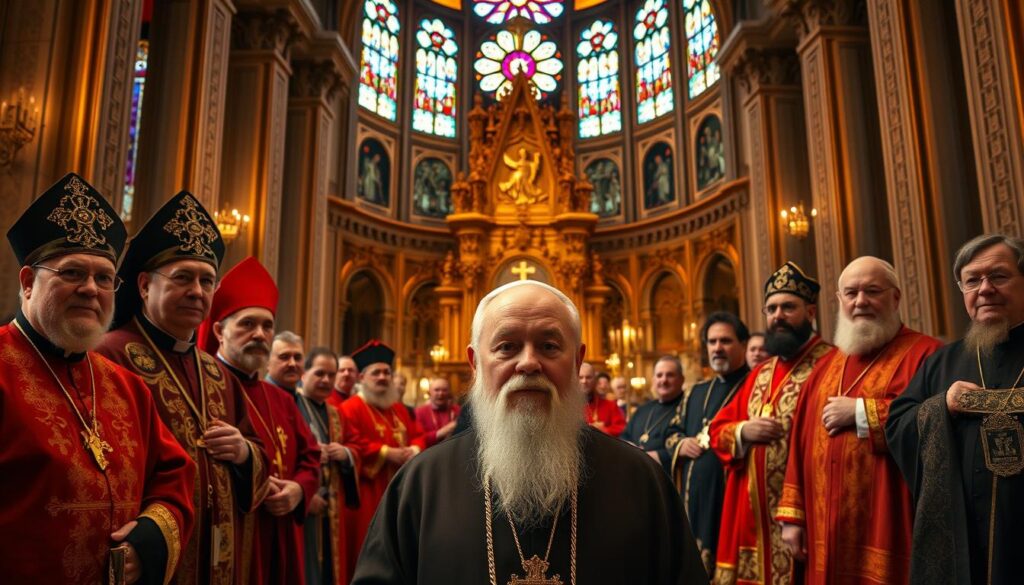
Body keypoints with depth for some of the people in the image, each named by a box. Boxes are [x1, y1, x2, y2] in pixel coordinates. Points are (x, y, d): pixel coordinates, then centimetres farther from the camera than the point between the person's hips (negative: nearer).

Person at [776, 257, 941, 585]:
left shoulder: (923, 354, -3)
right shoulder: (826, 367, 14)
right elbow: (801, 445, 12)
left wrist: (861, 411, -14)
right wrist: (792, 515, 7)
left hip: (888, 531, -5)